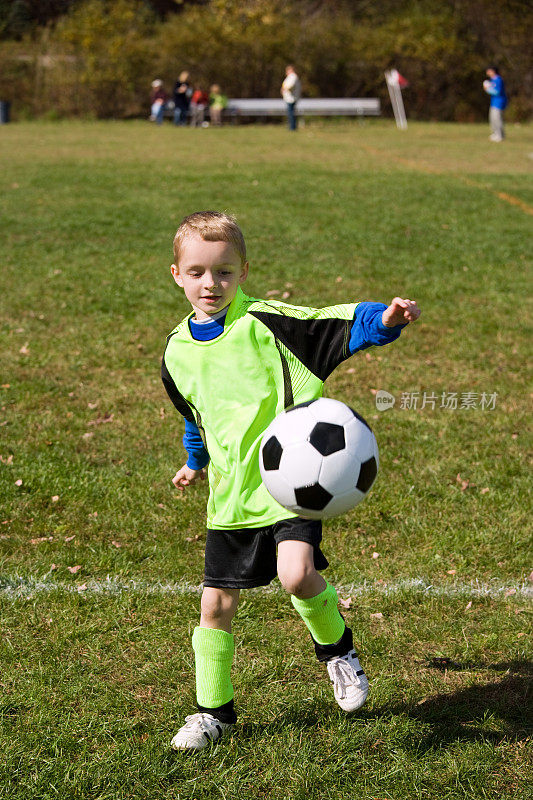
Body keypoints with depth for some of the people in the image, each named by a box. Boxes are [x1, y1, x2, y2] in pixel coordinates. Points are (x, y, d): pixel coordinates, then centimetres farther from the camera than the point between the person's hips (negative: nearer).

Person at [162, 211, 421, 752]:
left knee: (297, 575, -26)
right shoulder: (177, 353, 8)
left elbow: (339, 324, -19)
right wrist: (195, 460, 39)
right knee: (216, 604, 7)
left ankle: (335, 645, 6)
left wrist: (384, 321, -37)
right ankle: (213, 710, 26)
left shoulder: (265, 322, -10)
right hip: (230, 493, 5)